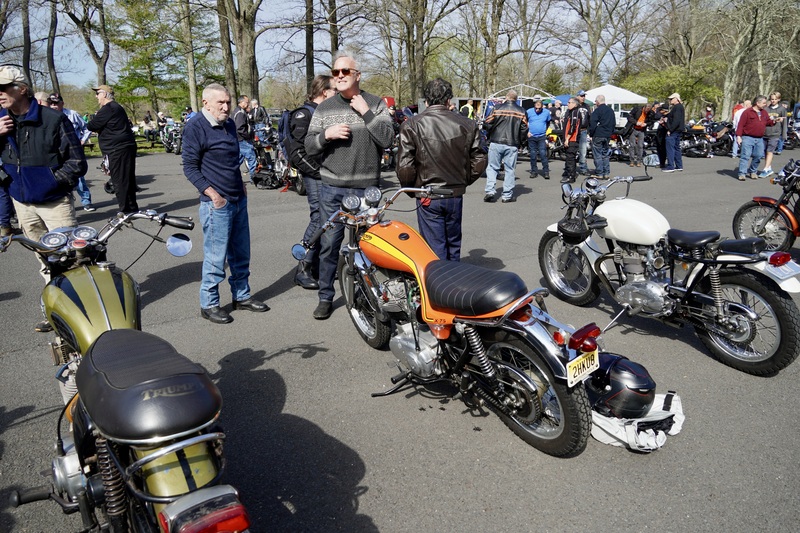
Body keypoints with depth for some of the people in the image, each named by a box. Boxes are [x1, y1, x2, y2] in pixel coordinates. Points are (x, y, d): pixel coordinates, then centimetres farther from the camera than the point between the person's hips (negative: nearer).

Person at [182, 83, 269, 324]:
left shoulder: (229, 124, 14)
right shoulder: (196, 127, -10)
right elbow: (190, 166, -12)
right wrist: (212, 193, -18)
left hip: (239, 200, 8)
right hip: (216, 204, -8)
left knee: (241, 254, 15)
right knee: (216, 257, -2)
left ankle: (242, 296, 28)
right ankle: (208, 304, 11)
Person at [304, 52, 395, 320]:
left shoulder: (376, 104, 3)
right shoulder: (324, 108, 8)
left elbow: (388, 139, -8)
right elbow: (310, 147, 7)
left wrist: (366, 113, -12)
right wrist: (326, 134, -12)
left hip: (366, 188, -1)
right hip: (332, 188, 1)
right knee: (329, 244, 5)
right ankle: (326, 297, 18)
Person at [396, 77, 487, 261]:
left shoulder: (412, 126, -10)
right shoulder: (466, 125, -2)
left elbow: (404, 167, -14)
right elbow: (479, 161, 2)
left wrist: (410, 189, 4)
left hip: (428, 197, -3)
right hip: (456, 195, 3)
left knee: (435, 249, 5)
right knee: (453, 243, 20)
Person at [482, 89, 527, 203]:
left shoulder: (497, 108, -1)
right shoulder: (521, 111, 4)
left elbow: (488, 124, -1)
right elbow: (524, 129, 3)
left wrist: (491, 136, 17)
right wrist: (519, 141, 17)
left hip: (496, 143, -1)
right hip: (512, 145, 1)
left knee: (492, 167, 8)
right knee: (509, 169, 6)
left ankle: (490, 191, -3)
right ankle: (507, 195, 6)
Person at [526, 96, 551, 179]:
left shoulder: (546, 112, 1)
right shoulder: (529, 112, -3)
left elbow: (548, 122, 17)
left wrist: (545, 130, 8)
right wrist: (527, 131, -1)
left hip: (542, 137, -1)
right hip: (531, 137, 1)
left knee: (543, 154, -9)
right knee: (533, 155, 5)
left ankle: (546, 172, -5)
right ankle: (534, 171, 15)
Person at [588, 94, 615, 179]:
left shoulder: (597, 110, -12)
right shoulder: (611, 110, 13)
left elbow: (592, 123, -17)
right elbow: (614, 123, 19)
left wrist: (591, 133, -6)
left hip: (598, 135, -7)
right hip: (607, 135, 7)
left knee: (597, 154, -2)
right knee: (606, 154, 14)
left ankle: (599, 173, -3)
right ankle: (607, 173, 15)